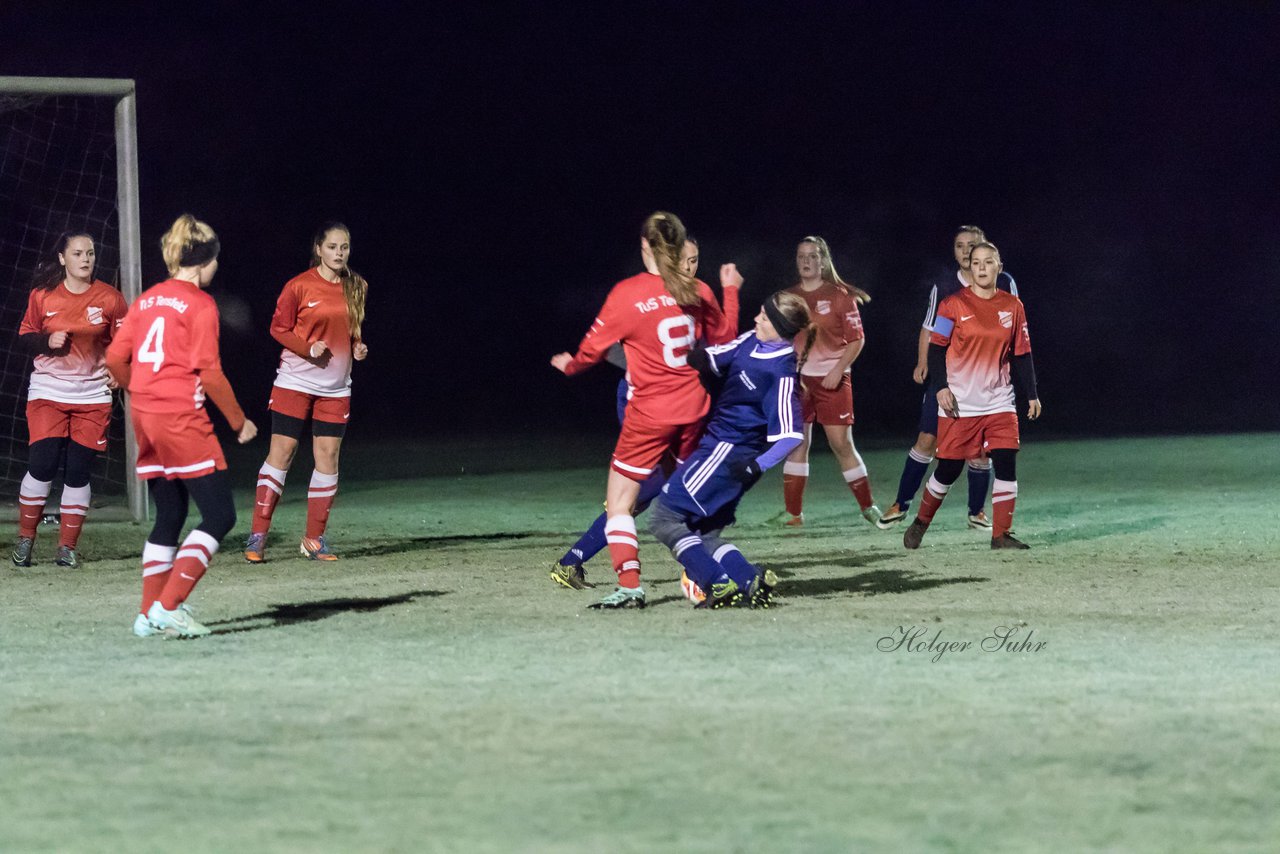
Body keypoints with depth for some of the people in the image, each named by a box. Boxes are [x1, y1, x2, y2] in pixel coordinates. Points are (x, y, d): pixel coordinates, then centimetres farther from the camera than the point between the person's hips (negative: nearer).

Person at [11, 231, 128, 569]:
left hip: (92, 394, 1)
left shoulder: (110, 298, -1)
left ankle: (68, 546, 8)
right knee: (42, 463, -10)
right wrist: (47, 342, -13)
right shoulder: (42, 295, -2)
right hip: (48, 390, -1)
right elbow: (25, 335, 8)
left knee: (78, 471, -1)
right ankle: (25, 538, 8)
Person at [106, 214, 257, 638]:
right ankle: (168, 606, -11)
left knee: (169, 516, 16)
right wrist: (239, 420, -3)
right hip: (182, 419, -8)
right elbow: (209, 371, -13)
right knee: (219, 515, -3)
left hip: (144, 416, 8)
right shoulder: (200, 304, -8)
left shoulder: (147, 299, 12)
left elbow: (115, 358, 9)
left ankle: (150, 615, 14)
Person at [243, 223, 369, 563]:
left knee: (328, 455, 1)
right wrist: (308, 348, -19)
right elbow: (279, 328, -5)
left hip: (336, 387, 4)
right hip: (295, 381, -4)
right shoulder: (299, 286, -9)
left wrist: (358, 347, -2)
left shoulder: (356, 287, 6)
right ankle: (258, 535, 0)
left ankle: (315, 538, 10)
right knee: (281, 452, -5)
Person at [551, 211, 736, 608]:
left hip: (649, 412, -5)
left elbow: (593, 348, -3)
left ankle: (629, 585, -14)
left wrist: (570, 364, 19)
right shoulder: (699, 292, 0)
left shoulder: (627, 293, -13)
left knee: (619, 502, 1)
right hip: (694, 408, 5)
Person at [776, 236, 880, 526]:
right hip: (797, 379, 3)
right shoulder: (788, 298, 9)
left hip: (832, 379, -3)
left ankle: (867, 506, 8)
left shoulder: (840, 296, -1)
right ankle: (792, 513, 4)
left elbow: (856, 339, -2)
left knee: (842, 443, -4)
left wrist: (838, 370, -14)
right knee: (796, 443, -1)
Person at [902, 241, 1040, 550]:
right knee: (949, 468, 1)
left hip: (999, 402, 3)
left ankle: (1001, 534, -4)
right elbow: (936, 348, -4)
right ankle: (921, 522, 23)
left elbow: (1021, 354, 11)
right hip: (959, 403, -3)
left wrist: (1031, 394, 8)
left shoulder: (1012, 306, 6)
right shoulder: (954, 304, -5)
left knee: (1006, 464, -10)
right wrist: (940, 387, -14)